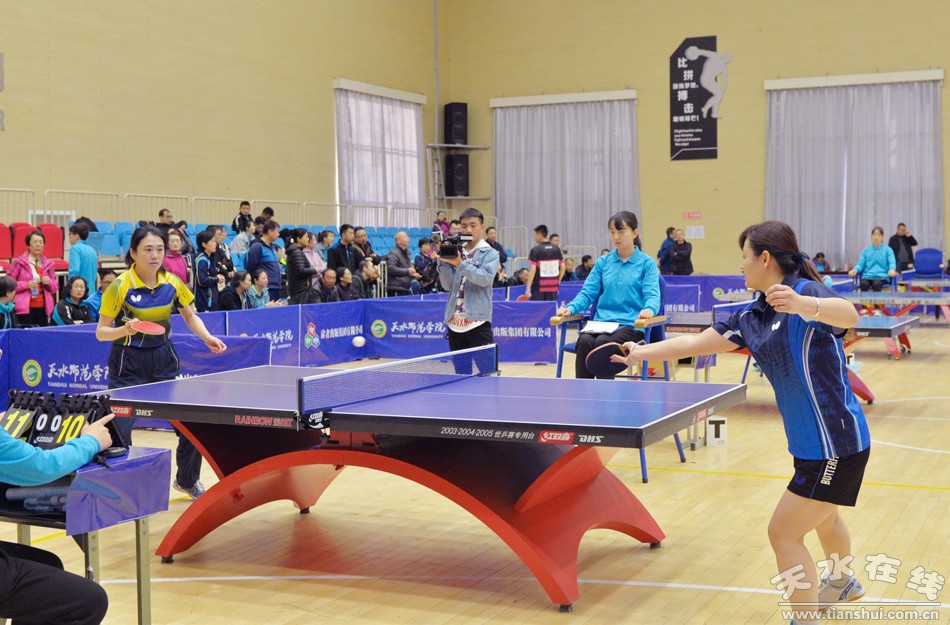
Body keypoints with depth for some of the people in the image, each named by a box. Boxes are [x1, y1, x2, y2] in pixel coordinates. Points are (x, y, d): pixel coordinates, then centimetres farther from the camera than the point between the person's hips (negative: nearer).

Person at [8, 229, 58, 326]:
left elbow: (55, 289, 17)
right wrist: (26, 285, -14)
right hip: (25, 308, -4)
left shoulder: (48, 264, 13)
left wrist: (49, 283, -4)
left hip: (43, 308, 4)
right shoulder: (19, 262, -1)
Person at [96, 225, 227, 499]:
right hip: (128, 364, -4)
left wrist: (207, 338, -4)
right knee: (119, 432, -12)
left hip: (163, 359, 4)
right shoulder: (120, 286, -15)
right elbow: (101, 332, -10)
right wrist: (125, 330, -29)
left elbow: (190, 316, 13)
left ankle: (187, 479, 28)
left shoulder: (173, 283, -4)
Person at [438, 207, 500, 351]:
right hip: (455, 322, 5)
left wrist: (460, 264, -25)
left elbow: (485, 278, -17)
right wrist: (443, 261, -7)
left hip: (478, 321, -5)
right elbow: (448, 286, 6)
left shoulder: (489, 253, 1)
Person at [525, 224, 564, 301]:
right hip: (553, 287, 4)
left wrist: (528, 288, -11)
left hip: (539, 288, -4)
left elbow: (533, 269, -12)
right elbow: (562, 267, 7)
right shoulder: (556, 249, 6)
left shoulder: (535, 250, -8)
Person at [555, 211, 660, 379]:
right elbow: (587, 293, 13)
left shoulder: (646, 263, 6)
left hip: (631, 325, -3)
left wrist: (649, 309, -29)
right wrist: (571, 308, -8)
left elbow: (652, 295, -5)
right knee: (584, 341, -31)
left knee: (602, 343, -34)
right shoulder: (602, 262, 17)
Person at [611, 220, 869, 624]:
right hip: (811, 441, 10)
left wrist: (802, 305, -61)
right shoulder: (751, 316, 5)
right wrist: (638, 353, 11)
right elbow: (694, 342, 12)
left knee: (784, 533, -6)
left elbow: (848, 315, -42)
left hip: (836, 443, -10)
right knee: (822, 514, 32)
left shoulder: (806, 292, -21)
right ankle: (843, 584, 59)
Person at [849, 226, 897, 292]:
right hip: (867, 276, 1)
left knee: (877, 284, -37)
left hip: (882, 277, -1)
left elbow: (892, 263, 1)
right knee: (864, 283, -35)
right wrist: (855, 270, -12)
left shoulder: (888, 250, 14)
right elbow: (861, 264, 12)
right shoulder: (866, 250, 20)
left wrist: (892, 270, -25)